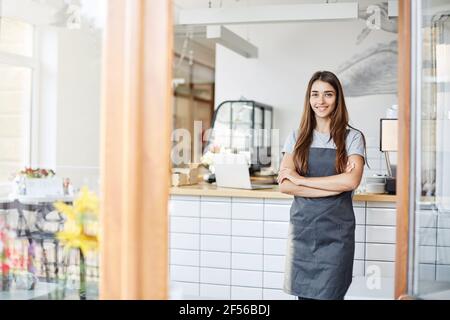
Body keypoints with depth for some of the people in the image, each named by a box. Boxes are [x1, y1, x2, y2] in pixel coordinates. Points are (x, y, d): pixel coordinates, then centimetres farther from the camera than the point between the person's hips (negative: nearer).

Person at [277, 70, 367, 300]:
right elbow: (284, 185, -4)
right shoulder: (297, 137, 7)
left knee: (328, 294, -3)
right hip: (302, 227, 2)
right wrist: (336, 185, -12)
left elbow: (351, 181, -14)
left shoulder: (352, 137, 2)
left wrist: (300, 179, -10)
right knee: (304, 294, 3)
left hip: (336, 231, -2)